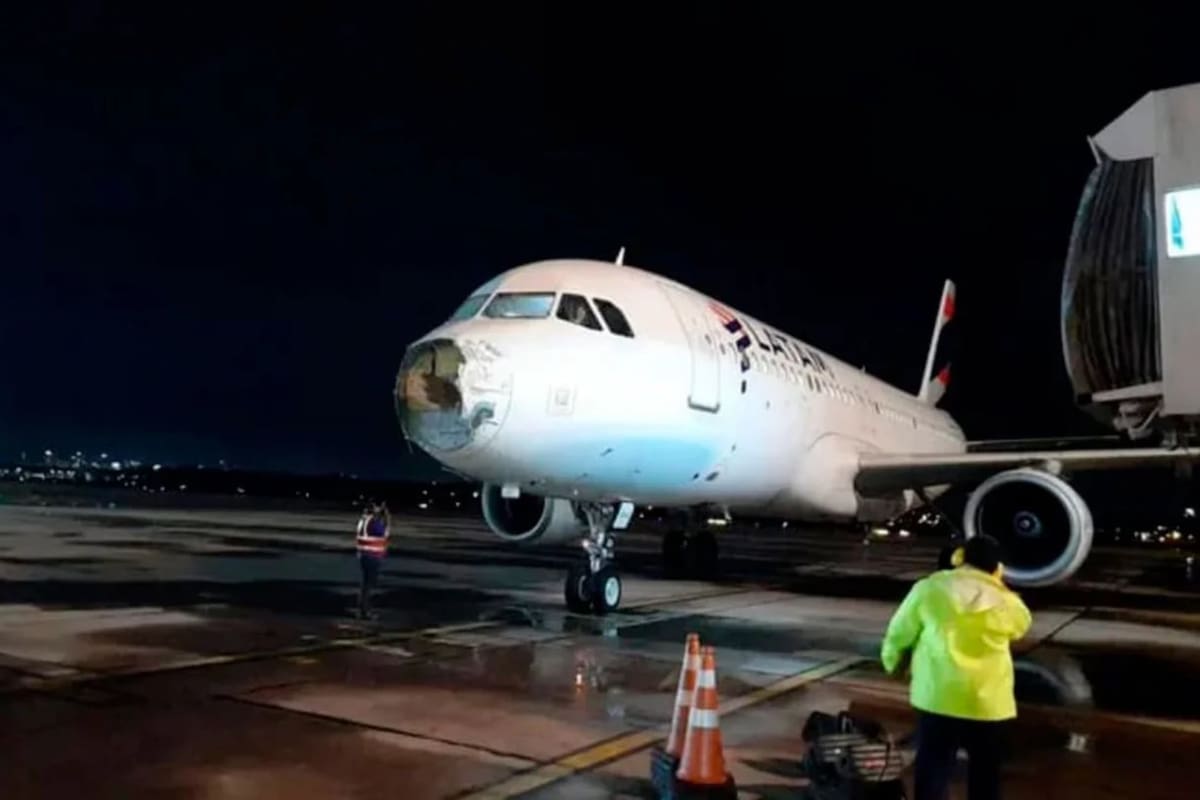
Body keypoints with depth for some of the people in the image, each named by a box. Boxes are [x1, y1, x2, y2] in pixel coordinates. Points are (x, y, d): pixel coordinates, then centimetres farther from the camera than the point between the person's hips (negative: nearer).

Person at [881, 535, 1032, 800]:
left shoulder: (929, 588, -4)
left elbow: (899, 635, 2)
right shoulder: (1005, 600, 1)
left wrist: (893, 664, 20)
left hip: (938, 698, -1)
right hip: (989, 702, 1)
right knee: (985, 777, 17)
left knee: (933, 771, 8)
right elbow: (1021, 624, 24)